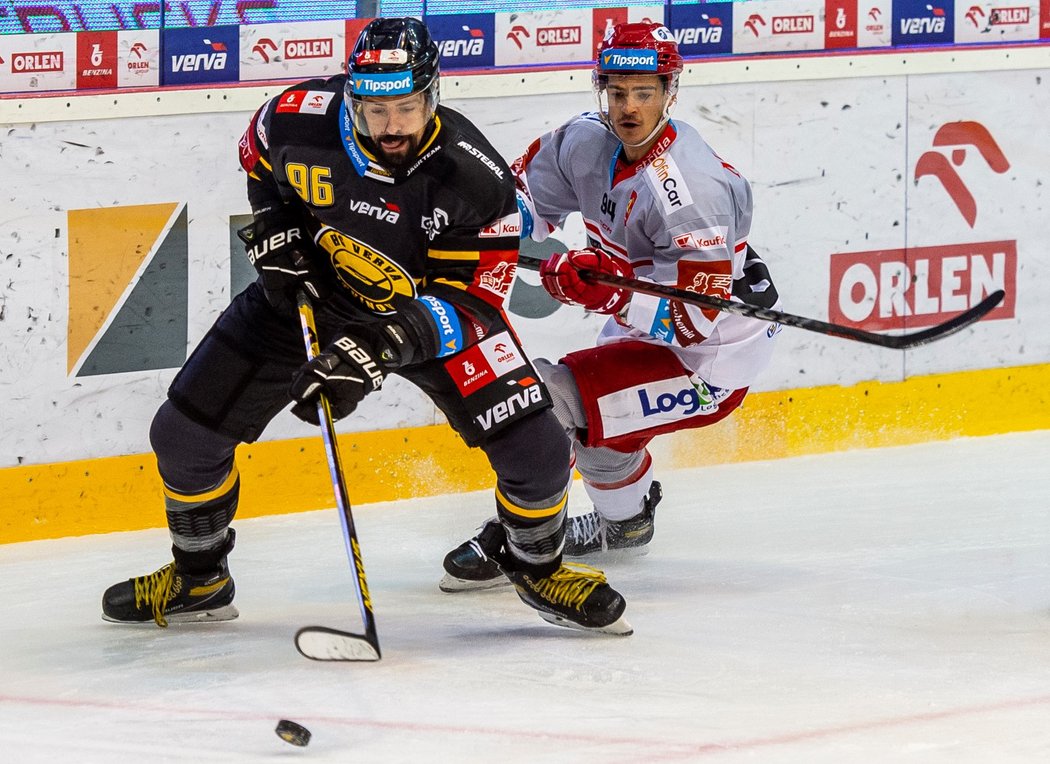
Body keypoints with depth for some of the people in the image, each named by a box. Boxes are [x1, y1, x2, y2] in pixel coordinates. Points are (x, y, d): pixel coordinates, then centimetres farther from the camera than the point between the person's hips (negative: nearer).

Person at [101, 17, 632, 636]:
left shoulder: (478, 181, -31)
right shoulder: (298, 121, -24)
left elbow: (466, 302, -27)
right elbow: (259, 157, 2)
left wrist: (375, 353, -38)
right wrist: (275, 232, -9)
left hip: (432, 305, -2)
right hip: (309, 291, 2)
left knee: (535, 448, -15)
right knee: (184, 434, -5)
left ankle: (539, 567, 18)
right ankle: (199, 580, 22)